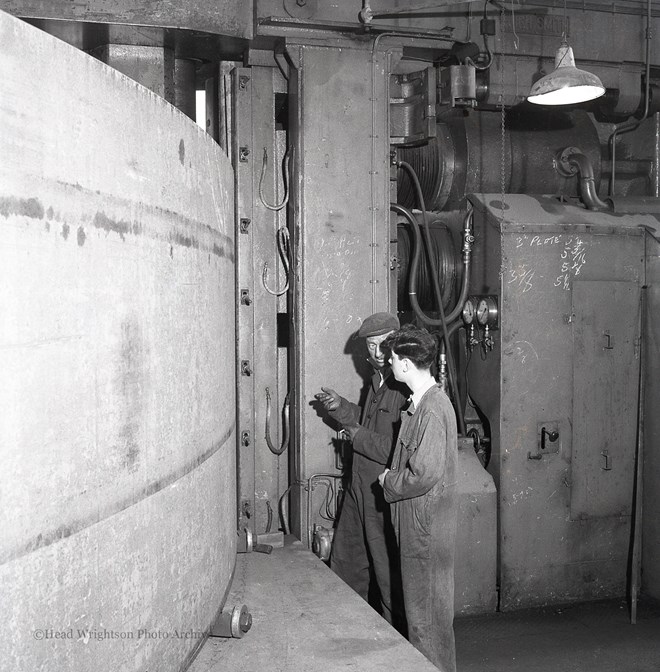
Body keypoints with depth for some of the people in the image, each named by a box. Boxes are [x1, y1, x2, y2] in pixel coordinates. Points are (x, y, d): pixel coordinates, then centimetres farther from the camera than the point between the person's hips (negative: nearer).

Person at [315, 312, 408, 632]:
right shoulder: (377, 380, 9)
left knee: (389, 575, 6)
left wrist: (358, 437, -15)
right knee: (345, 565, 21)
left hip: (384, 496, -9)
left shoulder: (406, 389, -22)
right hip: (359, 489, 9)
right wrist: (340, 407, 13)